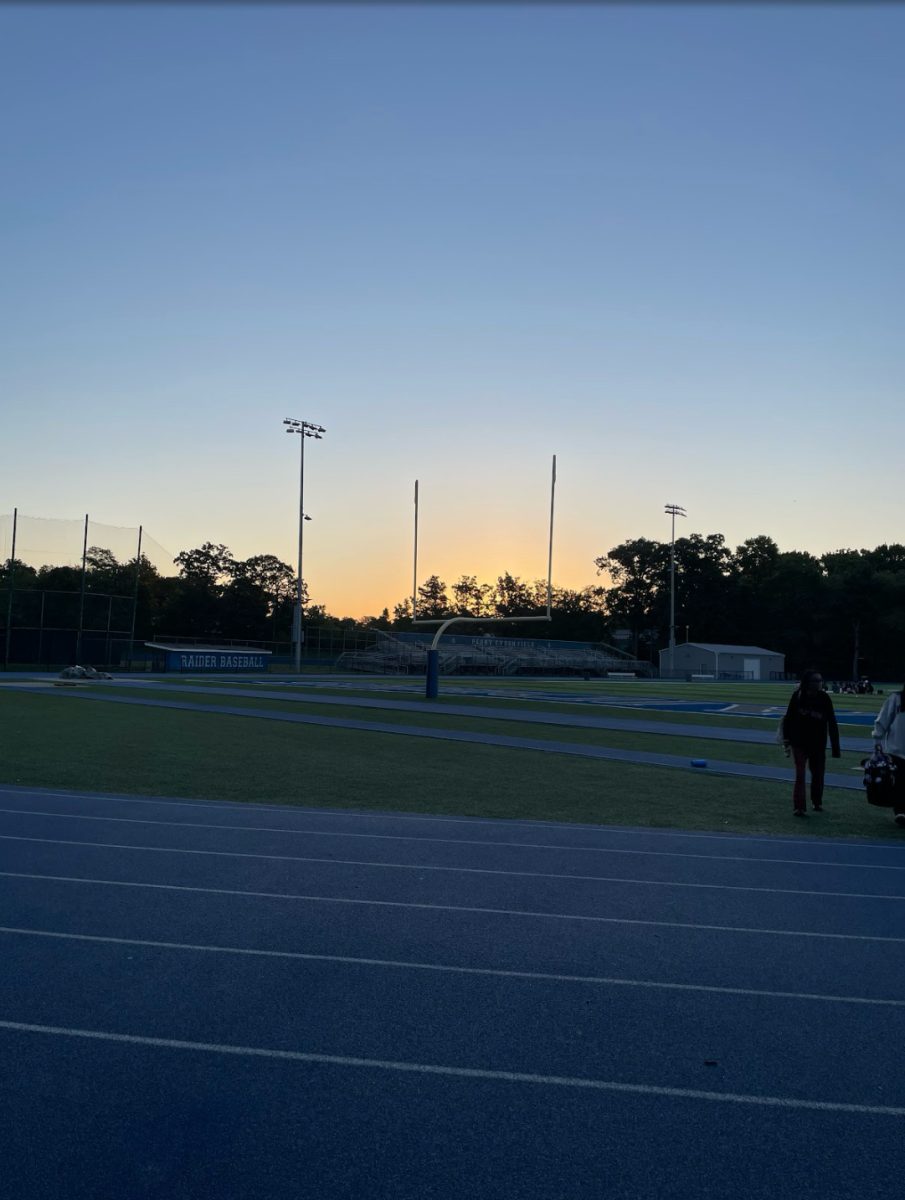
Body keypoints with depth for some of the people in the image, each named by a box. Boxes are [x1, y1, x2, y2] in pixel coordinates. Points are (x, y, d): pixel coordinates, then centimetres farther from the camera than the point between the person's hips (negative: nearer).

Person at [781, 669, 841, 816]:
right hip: (799, 743, -1)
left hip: (818, 744, 1)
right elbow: (788, 718, -1)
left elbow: (832, 724, -7)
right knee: (800, 775, -7)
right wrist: (787, 738, -7)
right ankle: (799, 807, -4)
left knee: (818, 774, 14)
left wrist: (836, 748, -8)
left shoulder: (824, 699, -9)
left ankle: (817, 802, 35)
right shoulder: (798, 696, -10)